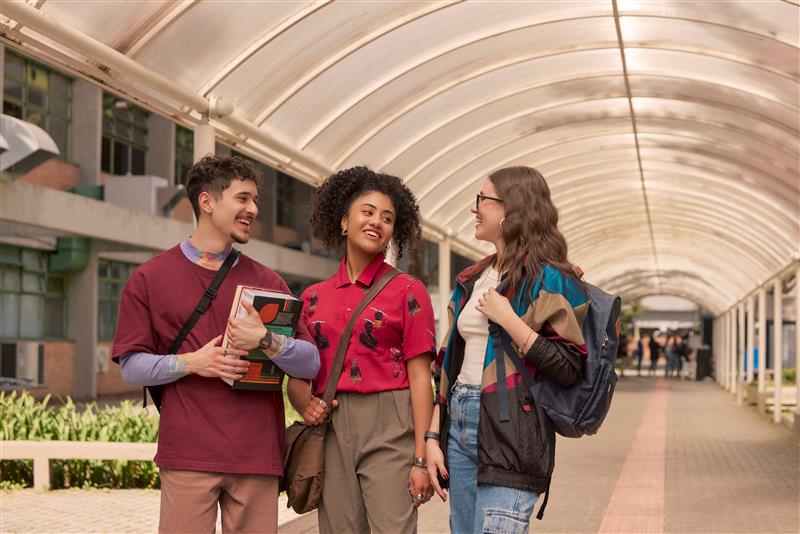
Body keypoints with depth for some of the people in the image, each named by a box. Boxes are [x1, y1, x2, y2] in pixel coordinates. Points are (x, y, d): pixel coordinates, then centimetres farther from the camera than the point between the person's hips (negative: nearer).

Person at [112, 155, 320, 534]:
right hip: (187, 454, -2)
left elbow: (310, 363, 7)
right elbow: (131, 366, 4)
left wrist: (266, 341, -12)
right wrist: (191, 363, -11)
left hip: (257, 455, 2)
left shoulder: (267, 282, 13)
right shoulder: (150, 278, 8)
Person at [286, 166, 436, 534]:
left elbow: (420, 377, -3)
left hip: (390, 431, -3)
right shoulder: (314, 297, 12)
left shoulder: (407, 291, 2)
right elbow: (298, 376, 16)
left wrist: (421, 458, -9)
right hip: (332, 431, 3)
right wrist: (306, 406, -7)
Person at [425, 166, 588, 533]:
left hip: (510, 433, -7)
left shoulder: (548, 279, -6)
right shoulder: (472, 281, 16)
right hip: (459, 425, 8)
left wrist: (508, 320, -16)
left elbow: (569, 369, -14)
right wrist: (433, 436, 11)